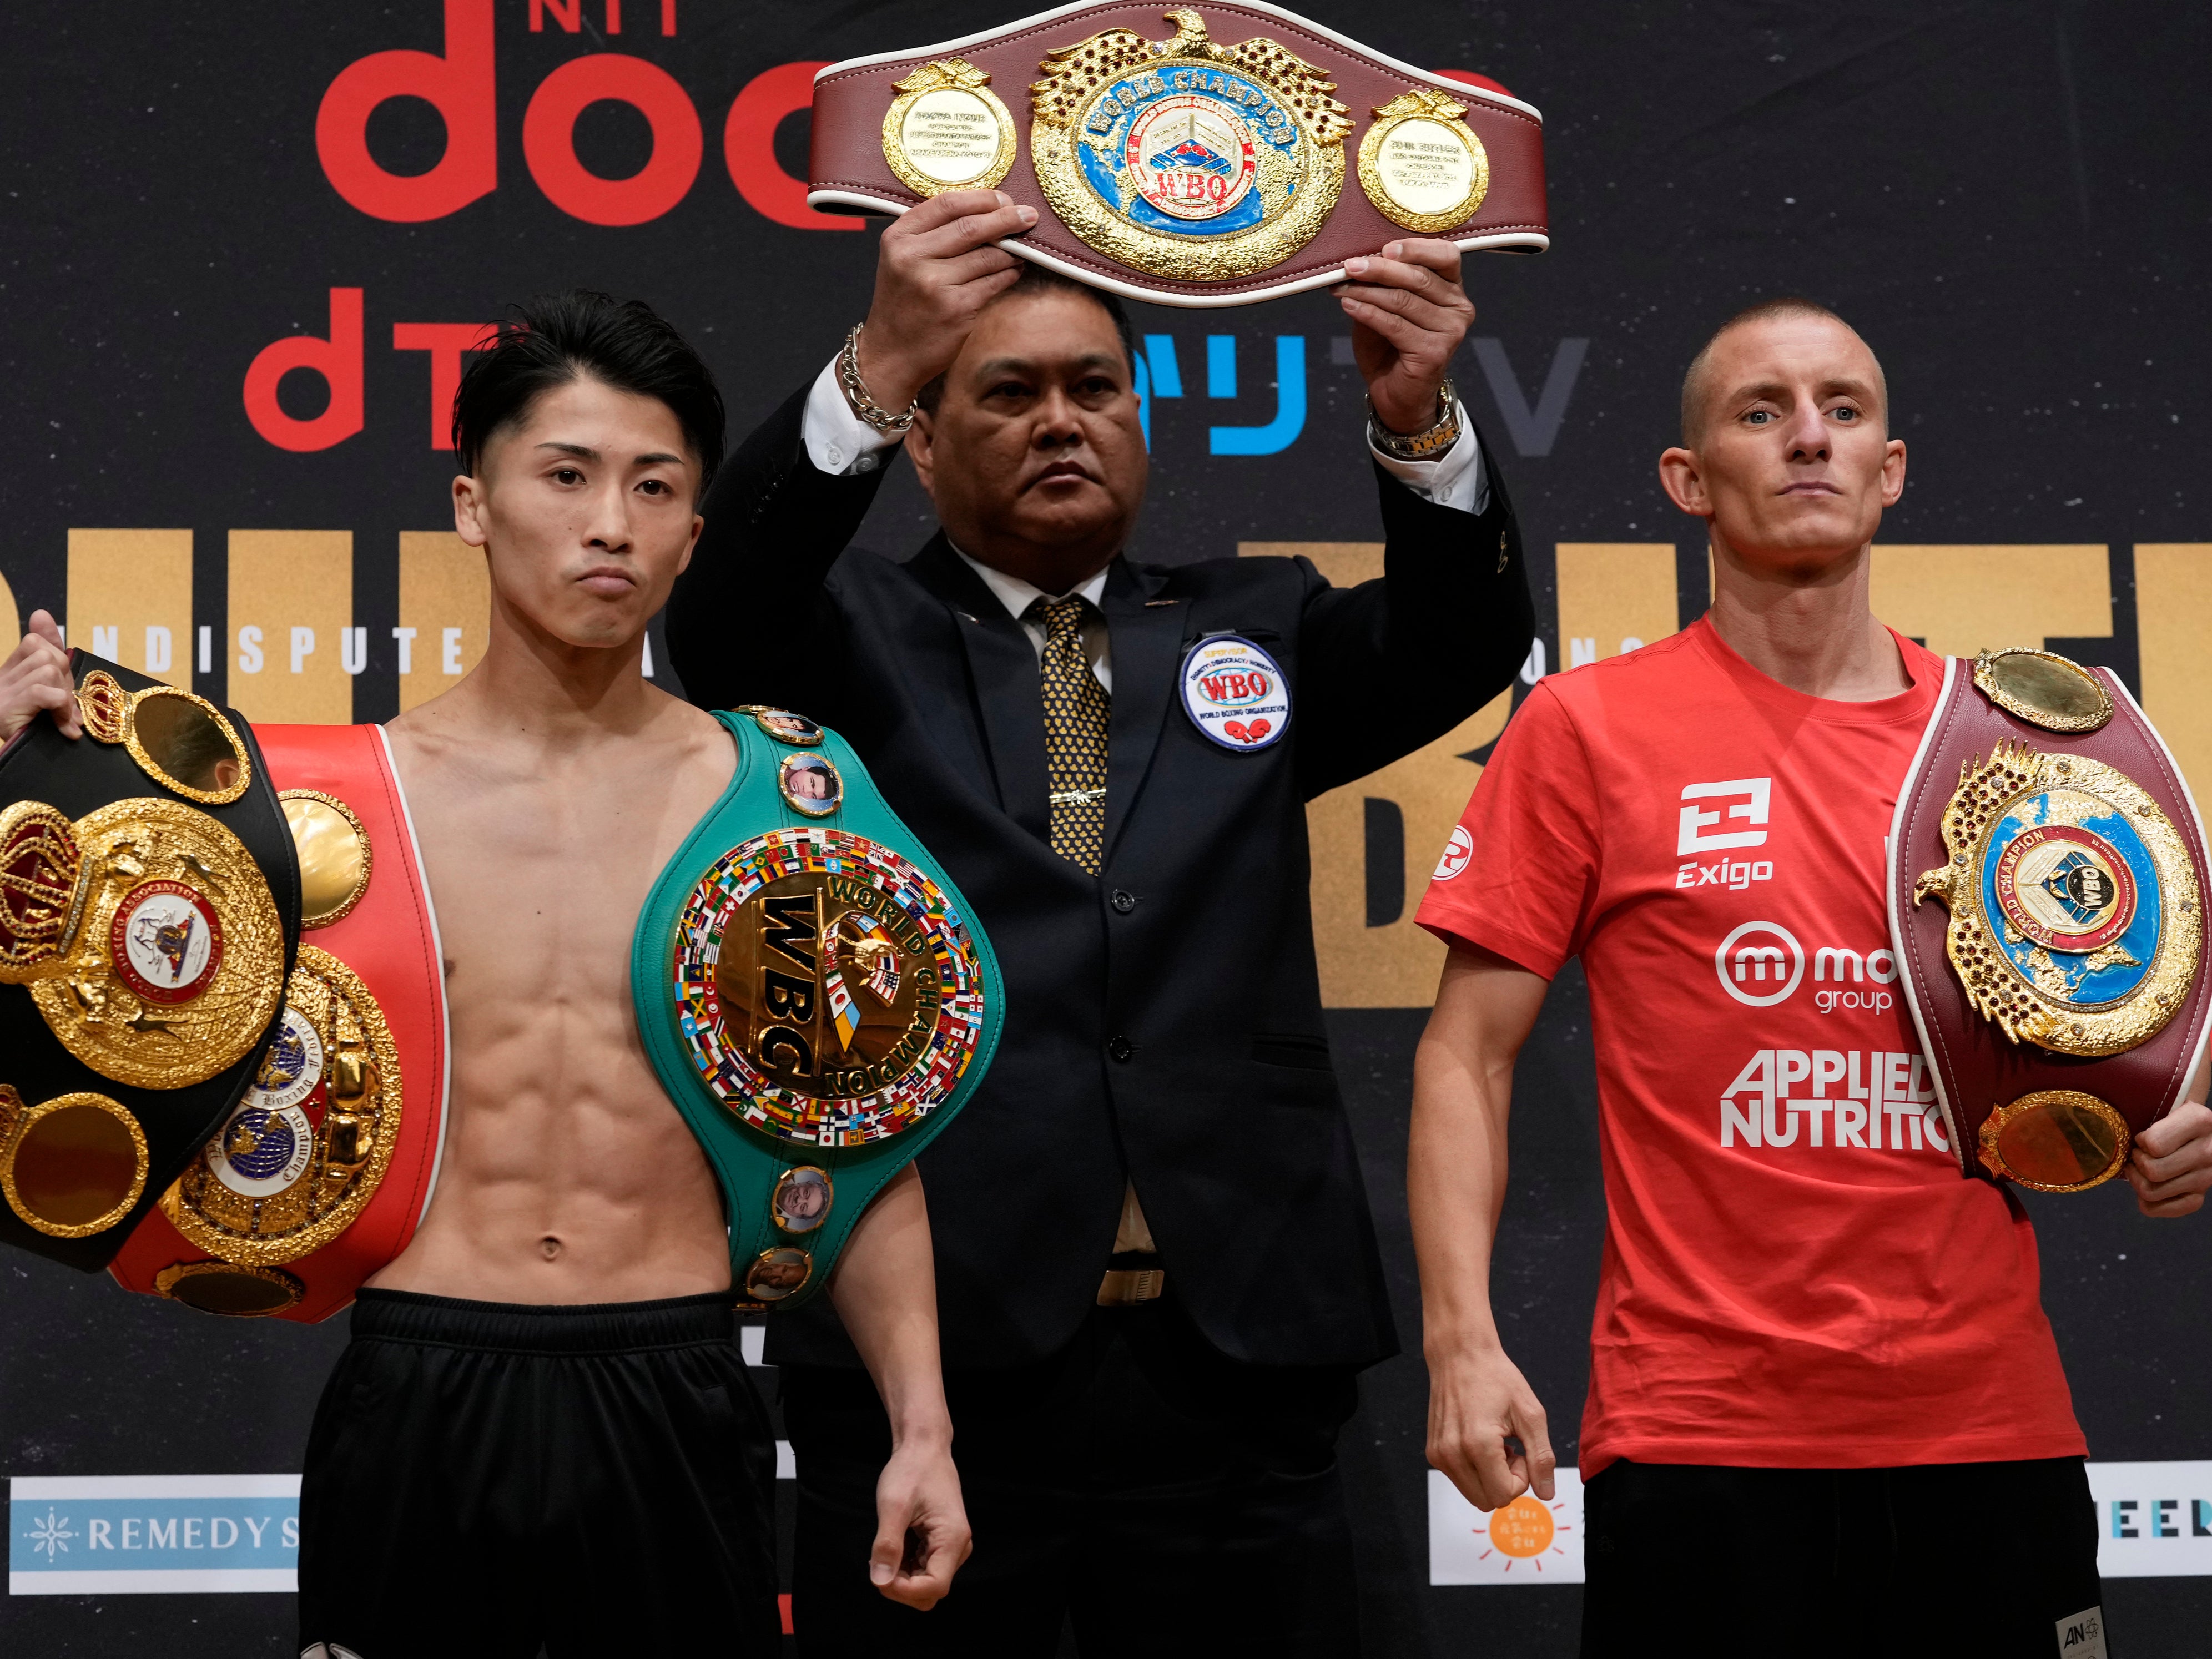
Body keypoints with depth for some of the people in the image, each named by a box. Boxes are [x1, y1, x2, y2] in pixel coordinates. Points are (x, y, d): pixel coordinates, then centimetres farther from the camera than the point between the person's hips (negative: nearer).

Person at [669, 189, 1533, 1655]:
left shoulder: (1253, 629, 15)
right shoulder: (857, 639, 8)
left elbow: (1460, 649, 0)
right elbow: (723, 623, -12)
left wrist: (1420, 421, -20)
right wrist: (874, 372, -29)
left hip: (1234, 1356, 2)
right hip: (936, 1348, -2)